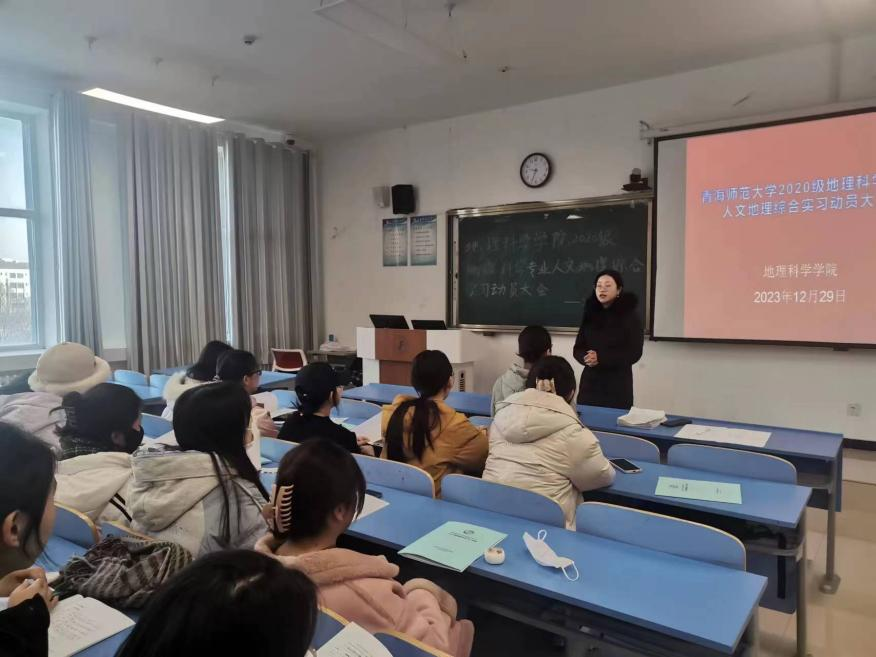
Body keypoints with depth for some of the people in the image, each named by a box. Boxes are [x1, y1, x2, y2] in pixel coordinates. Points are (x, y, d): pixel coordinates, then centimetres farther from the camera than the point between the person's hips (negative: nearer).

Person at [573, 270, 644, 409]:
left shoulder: (630, 316, -2)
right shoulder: (590, 315, 10)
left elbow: (634, 353, -9)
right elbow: (577, 349, 9)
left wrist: (601, 358, -19)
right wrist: (587, 357, -15)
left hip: (618, 384, -3)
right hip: (589, 382, 3)